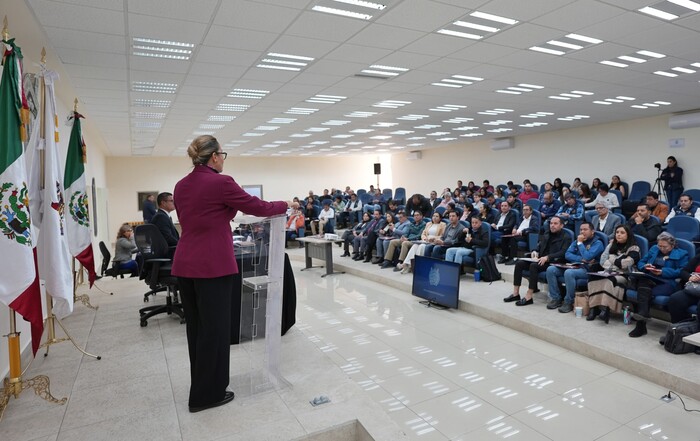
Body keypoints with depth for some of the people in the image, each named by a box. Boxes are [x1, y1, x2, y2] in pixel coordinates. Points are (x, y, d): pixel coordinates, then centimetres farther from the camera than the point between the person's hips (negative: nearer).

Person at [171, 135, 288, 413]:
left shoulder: (181, 185, 10)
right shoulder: (221, 182, -13)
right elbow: (257, 207, -7)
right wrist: (284, 205, 10)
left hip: (185, 264, 8)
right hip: (212, 265, -8)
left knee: (196, 327, 18)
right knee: (214, 328, 4)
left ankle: (201, 388, 33)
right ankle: (206, 394, 17)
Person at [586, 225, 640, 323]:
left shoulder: (634, 249, 2)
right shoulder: (612, 245, 20)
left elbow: (625, 264, -11)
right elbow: (603, 262, 13)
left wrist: (611, 260, 4)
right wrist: (617, 262, -2)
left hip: (623, 276, -4)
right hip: (609, 273, 4)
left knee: (609, 281, -38)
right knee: (594, 279, -30)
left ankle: (605, 308, -42)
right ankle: (594, 307, -36)